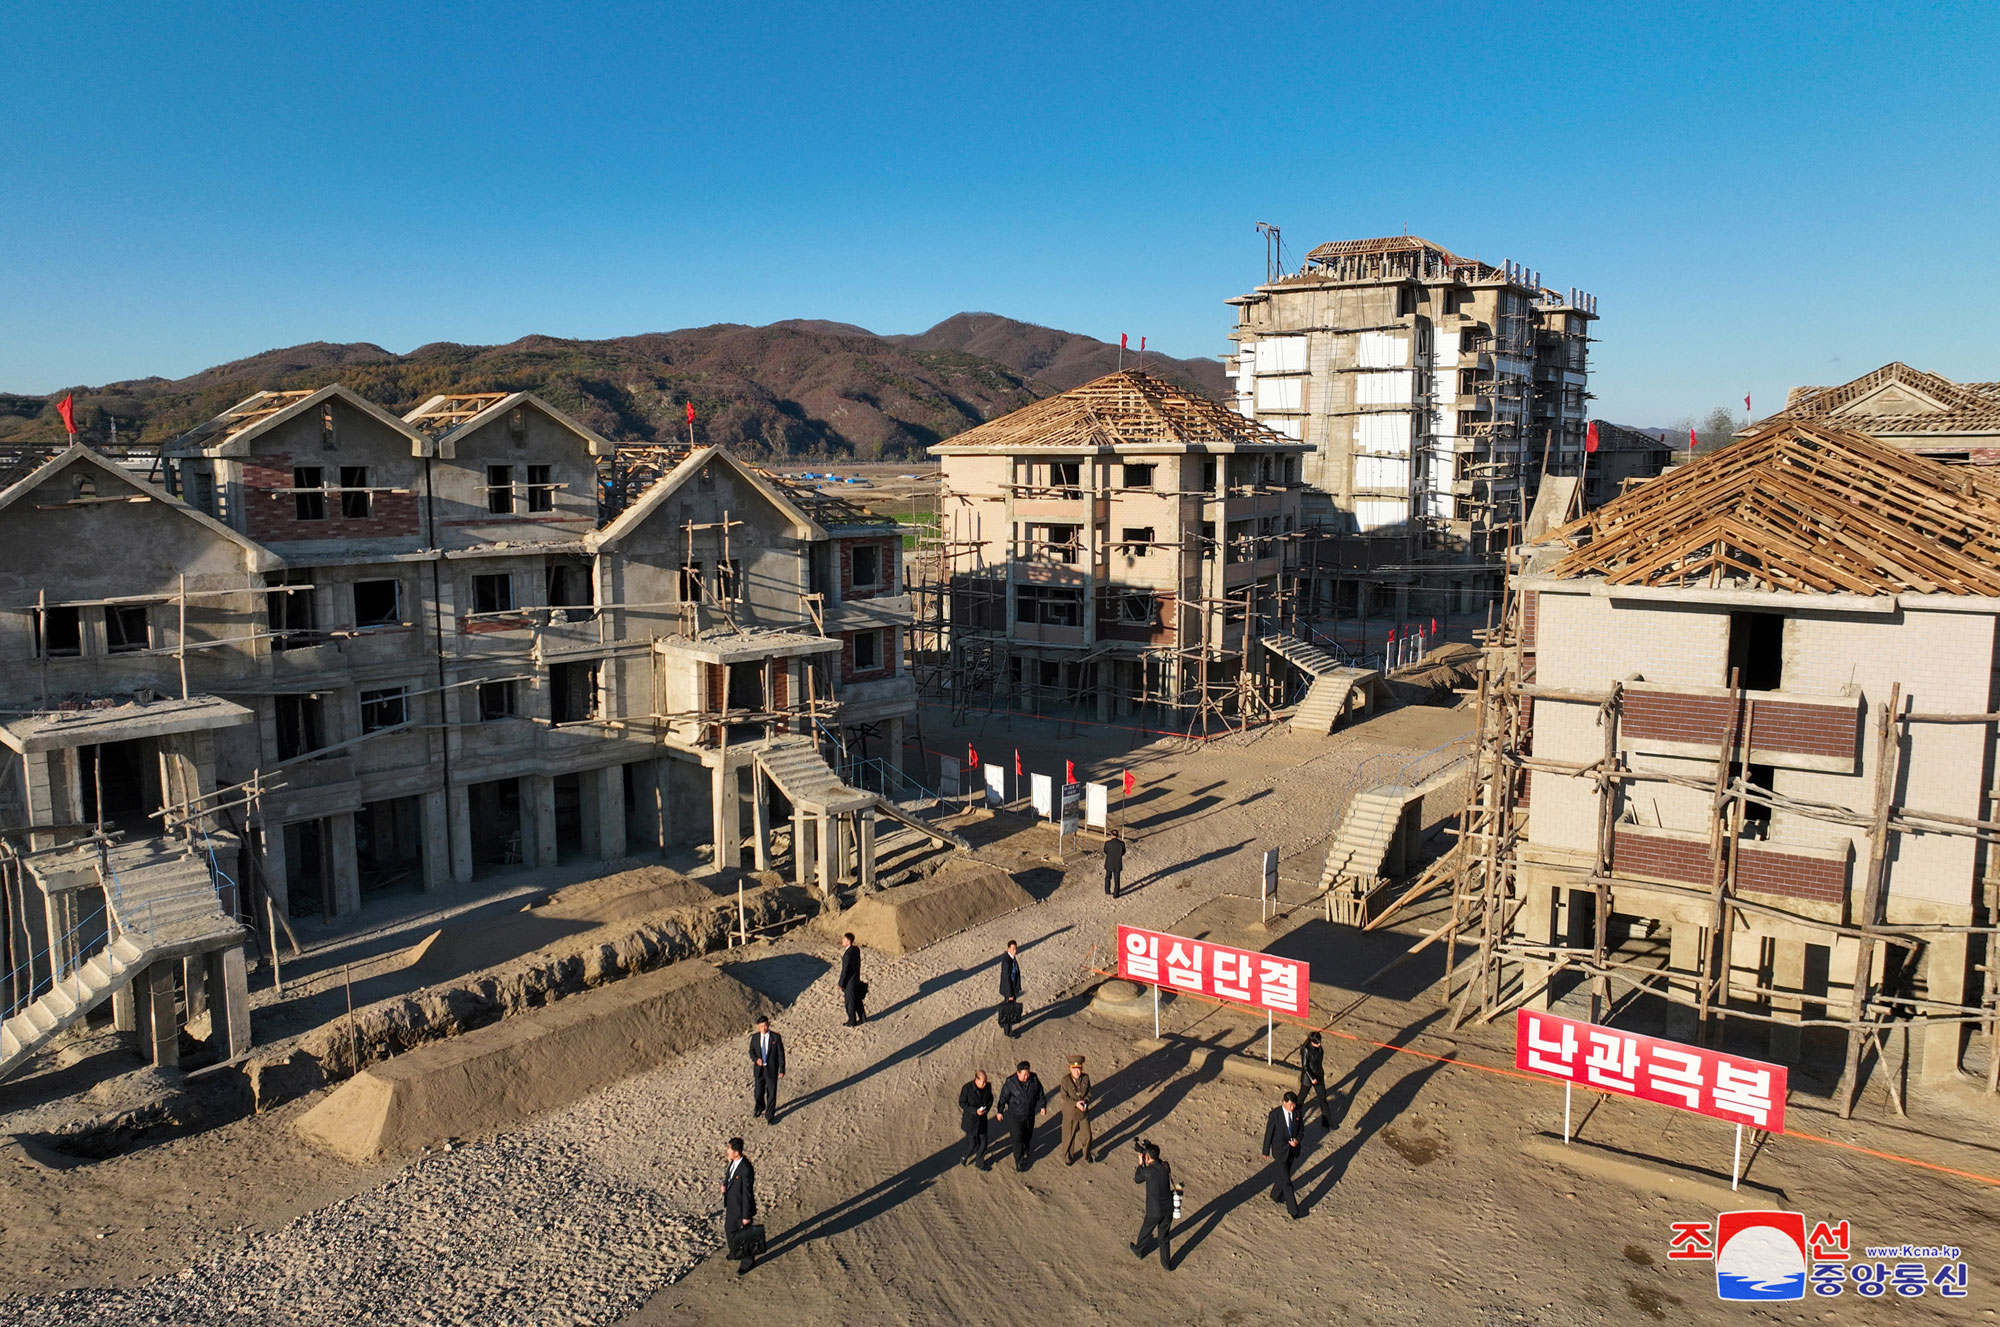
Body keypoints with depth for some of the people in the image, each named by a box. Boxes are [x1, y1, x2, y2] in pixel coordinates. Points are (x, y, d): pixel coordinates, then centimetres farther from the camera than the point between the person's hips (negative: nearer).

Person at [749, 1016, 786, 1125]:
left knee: (771, 1093, 4)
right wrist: (756, 1059, -12)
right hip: (759, 1070, 2)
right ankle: (760, 1108, 40)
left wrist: (782, 1070, -6)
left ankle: (769, 1115, 19)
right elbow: (751, 1051, 10)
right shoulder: (755, 1037, 0)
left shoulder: (776, 1037, -8)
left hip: (771, 1070, -2)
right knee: (758, 1092, 10)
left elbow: (781, 1054, -4)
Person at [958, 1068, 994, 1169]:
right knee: (972, 1143, 8)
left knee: (983, 1143, 11)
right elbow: (962, 1103, -14)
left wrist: (987, 1109, -16)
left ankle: (980, 1163, 34)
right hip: (970, 1120, -4)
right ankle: (965, 1158, 38)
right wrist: (975, 1111, -25)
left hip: (982, 1119, 4)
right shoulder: (967, 1088, -25)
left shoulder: (988, 1086, -14)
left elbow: (990, 1099, 3)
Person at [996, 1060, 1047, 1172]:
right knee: (1017, 1138, -5)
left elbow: (1040, 1093, 2)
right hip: (1015, 1116, -4)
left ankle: (1025, 1151, 49)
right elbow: (1003, 1097, -10)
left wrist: (1043, 1106, 0)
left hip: (1029, 1115, 4)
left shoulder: (1034, 1079, -13)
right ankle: (1019, 1161, 8)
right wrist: (1000, 1111, -2)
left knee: (1028, 1135, 21)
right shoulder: (1011, 1082, -23)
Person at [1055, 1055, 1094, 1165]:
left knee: (1087, 1135, 13)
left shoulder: (1086, 1077, -11)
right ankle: (1068, 1157, 38)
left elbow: (1089, 1092, -1)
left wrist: (1085, 1101, -19)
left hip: (1084, 1112, 3)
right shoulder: (1065, 1080, -21)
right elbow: (1064, 1097, -17)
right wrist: (1076, 1103, -28)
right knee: (1069, 1136, 13)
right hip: (1070, 1113, -3)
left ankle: (1086, 1156, 39)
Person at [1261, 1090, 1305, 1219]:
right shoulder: (1275, 1114, -19)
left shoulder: (1297, 1112, -6)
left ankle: (1276, 1196, 44)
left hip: (1293, 1149, 5)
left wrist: (1297, 1140, -16)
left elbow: (1300, 1130, 5)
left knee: (1283, 1175, 21)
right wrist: (1266, 1151, -1)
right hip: (1280, 1150, -5)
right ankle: (1293, 1209, 0)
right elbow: (1269, 1133, -9)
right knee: (1286, 1181, -5)